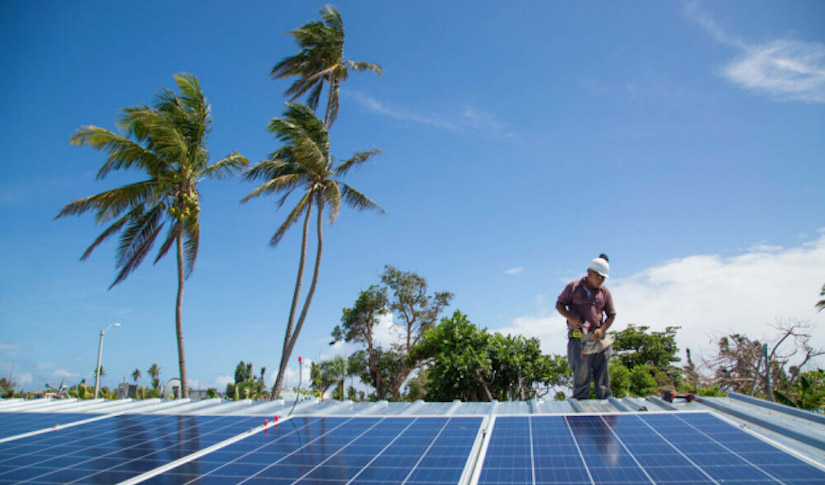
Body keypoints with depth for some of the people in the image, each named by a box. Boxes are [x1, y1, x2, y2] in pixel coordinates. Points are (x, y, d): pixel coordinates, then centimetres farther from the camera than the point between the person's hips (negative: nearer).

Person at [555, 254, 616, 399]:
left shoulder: (604, 292, 11)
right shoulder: (573, 287, 3)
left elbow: (611, 315, 14)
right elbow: (559, 304, 7)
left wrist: (602, 329, -4)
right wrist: (570, 318, -12)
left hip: (598, 338, 3)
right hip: (578, 338, -3)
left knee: (603, 374, 5)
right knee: (581, 374, -2)